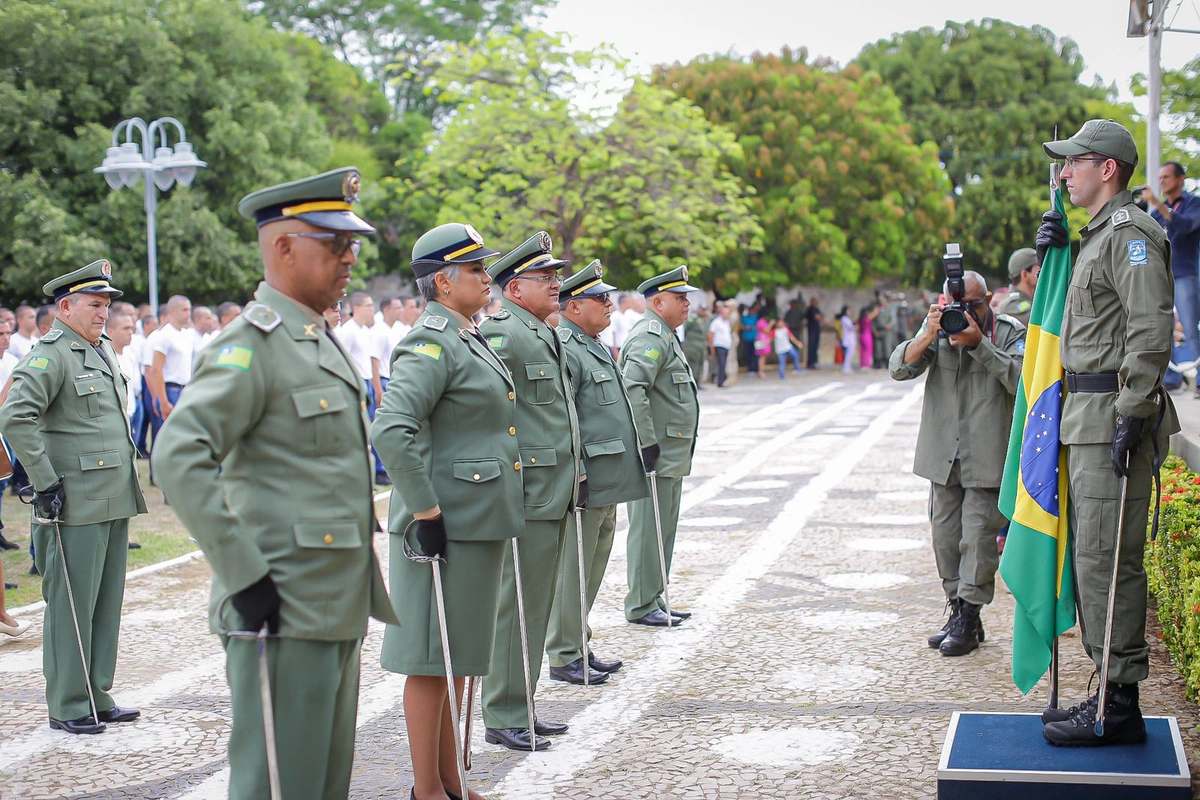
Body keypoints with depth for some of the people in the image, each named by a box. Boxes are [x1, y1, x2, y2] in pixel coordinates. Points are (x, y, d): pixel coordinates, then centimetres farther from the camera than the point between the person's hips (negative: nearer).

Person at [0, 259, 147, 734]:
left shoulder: (103, 351, 17)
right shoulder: (50, 355, -11)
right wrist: (46, 482, -20)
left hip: (114, 502, 8)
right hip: (75, 506, -8)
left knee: (107, 602, 12)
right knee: (71, 605, -1)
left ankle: (97, 697, 21)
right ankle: (67, 707, 8)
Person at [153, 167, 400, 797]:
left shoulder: (320, 342, 16)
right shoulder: (251, 343, -14)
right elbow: (178, 457, -24)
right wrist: (244, 575, -24)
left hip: (335, 610, 9)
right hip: (281, 611, -9)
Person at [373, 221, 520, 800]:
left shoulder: (470, 339, 15)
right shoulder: (432, 344, -16)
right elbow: (390, 431, -28)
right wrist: (425, 510, -23)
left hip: (481, 523, 10)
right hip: (446, 526, -10)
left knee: (460, 653, 16)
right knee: (432, 659, 0)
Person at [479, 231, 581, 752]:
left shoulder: (547, 336, 18)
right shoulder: (501, 334, -13)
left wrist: (575, 476, 23)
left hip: (555, 494, 10)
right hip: (526, 495, -10)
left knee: (537, 605, 15)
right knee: (516, 606, -3)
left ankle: (521, 708, 24)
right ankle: (503, 718, 6)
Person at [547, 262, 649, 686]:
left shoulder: (599, 348, 18)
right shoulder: (564, 351, -15)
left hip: (608, 483, 10)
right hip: (585, 483, -10)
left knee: (592, 569, 16)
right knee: (572, 570, -2)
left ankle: (579, 646, 26)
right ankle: (564, 656, 6)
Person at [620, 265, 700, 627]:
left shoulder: (664, 337, 19)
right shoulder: (650, 337, -15)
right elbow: (632, 388, -28)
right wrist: (648, 444, -26)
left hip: (671, 457, 11)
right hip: (656, 457, -11)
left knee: (663, 530, 15)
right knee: (648, 531, -4)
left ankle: (654, 600, 23)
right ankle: (641, 607, 3)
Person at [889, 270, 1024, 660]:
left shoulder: (1010, 332, -2)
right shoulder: (938, 328, 5)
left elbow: (1020, 380, -17)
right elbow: (899, 368, -5)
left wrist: (979, 344, -22)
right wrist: (928, 337, -21)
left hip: (988, 458, -4)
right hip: (943, 456, 4)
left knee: (978, 534, -7)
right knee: (945, 536, 9)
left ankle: (968, 620, 2)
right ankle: (958, 612, 21)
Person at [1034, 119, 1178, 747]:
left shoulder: (1130, 233, -12)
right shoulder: (1098, 235, 20)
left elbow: (1152, 330, -20)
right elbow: (1073, 315, 30)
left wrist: (1130, 417, -23)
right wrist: (1049, 257, 15)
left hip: (1114, 413, -11)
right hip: (1087, 414, 11)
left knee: (1106, 557, -8)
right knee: (1091, 554, 13)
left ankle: (1119, 705, -3)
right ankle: (1111, 690, 20)